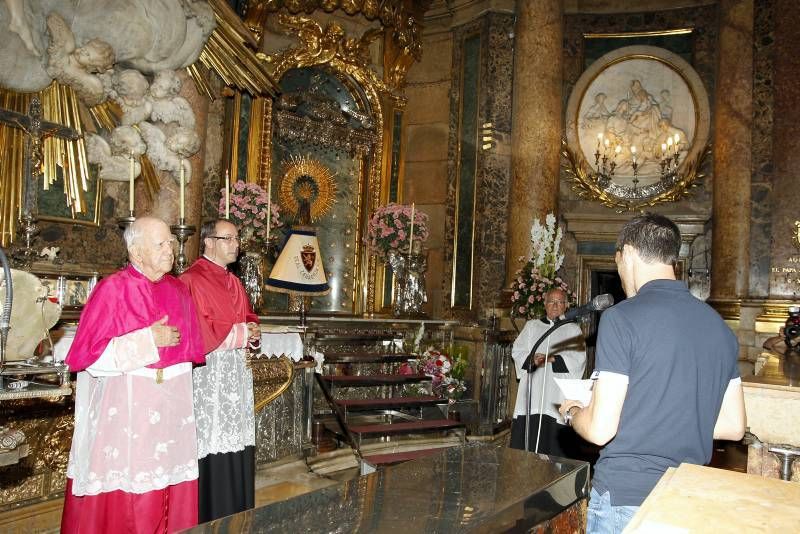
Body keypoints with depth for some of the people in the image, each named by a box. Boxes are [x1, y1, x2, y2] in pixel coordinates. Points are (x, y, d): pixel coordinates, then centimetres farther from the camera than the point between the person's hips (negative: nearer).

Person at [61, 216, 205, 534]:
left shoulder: (179, 291, 8)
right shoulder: (112, 290, -8)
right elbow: (87, 355, -12)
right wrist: (148, 340, -15)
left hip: (172, 408, 5)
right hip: (124, 410, -4)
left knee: (170, 498, 9)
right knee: (121, 502, 4)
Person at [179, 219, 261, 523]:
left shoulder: (233, 282, 17)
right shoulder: (192, 280, -10)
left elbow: (248, 317, 22)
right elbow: (198, 329, -17)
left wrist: (253, 330, -1)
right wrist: (240, 332, -10)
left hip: (237, 372, 8)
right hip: (209, 373, -8)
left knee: (236, 440, 10)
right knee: (212, 442, -5)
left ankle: (237, 513, 20)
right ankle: (210, 517, 7)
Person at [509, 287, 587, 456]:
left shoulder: (573, 330, 11)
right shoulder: (532, 326, 17)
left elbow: (578, 358, -2)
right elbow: (517, 351, 9)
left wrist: (553, 359, -15)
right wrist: (532, 359, -11)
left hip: (559, 393, -1)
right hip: (533, 391, 2)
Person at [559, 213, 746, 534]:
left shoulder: (621, 318, -16)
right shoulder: (719, 326, 3)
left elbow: (600, 429, -18)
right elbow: (733, 426, 9)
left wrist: (572, 411, 2)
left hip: (624, 497, -6)